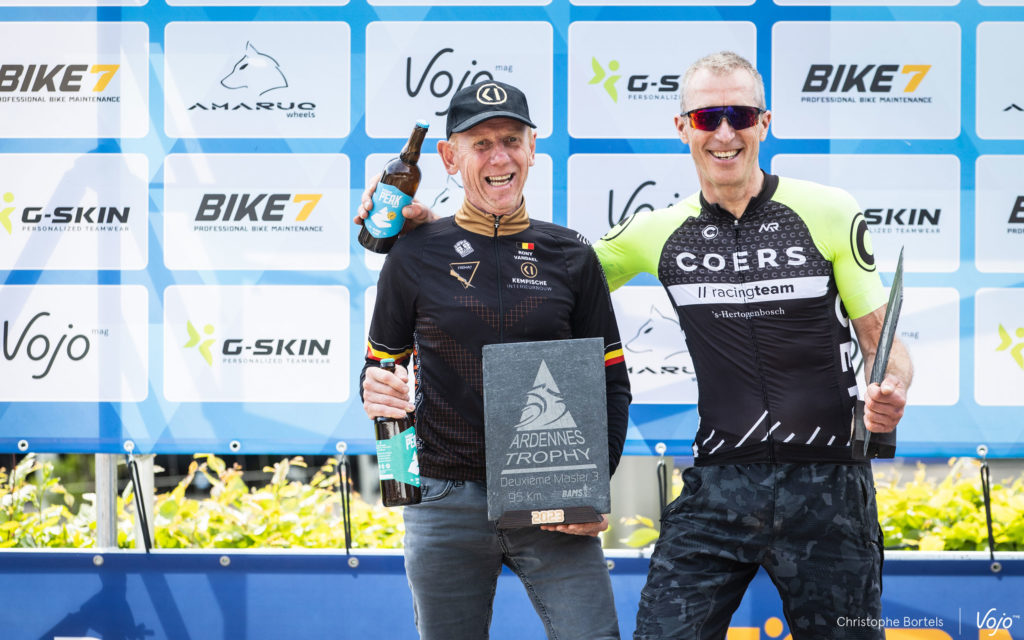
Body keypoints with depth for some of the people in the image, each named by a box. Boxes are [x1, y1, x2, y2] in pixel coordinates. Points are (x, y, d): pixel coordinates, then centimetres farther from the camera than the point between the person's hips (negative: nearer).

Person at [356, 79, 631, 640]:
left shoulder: (570, 256, 6)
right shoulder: (417, 254, 4)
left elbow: (611, 382, 9)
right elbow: (380, 367, 12)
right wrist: (376, 390, -13)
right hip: (445, 503, 0)